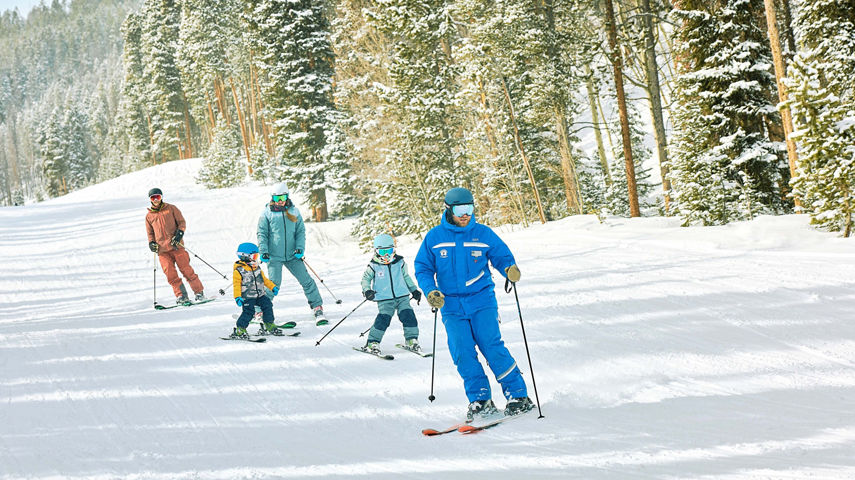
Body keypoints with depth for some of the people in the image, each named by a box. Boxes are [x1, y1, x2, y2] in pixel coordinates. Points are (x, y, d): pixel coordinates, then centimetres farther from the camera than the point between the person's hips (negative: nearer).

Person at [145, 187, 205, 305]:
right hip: (162, 249, 2)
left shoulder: (171, 208, 7)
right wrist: (151, 242, 3)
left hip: (176, 246, -2)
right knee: (170, 274, -8)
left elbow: (182, 222, 7)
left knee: (186, 270, -5)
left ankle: (199, 293, 5)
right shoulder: (149, 216, 14)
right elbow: (150, 233, 22)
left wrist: (180, 233, -12)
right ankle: (181, 296, -3)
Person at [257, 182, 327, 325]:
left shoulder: (294, 211, 7)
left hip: (292, 255, 3)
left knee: (306, 280, -2)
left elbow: (301, 231, 9)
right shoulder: (267, 213, 0)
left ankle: (318, 309, 7)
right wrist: (263, 251, -11)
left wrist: (300, 248, -5)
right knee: (274, 283, -11)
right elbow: (262, 234, 1)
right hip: (274, 256, -3)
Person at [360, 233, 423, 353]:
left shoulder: (400, 262, 7)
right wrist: (366, 290, -9)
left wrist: (414, 290, 21)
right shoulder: (373, 266, -1)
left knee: (408, 316, -9)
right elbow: (366, 278, 9)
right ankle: (372, 342, -6)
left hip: (402, 297, 3)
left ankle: (411, 340, 7)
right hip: (384, 300, -3)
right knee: (383, 319, -17)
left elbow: (406, 277, 21)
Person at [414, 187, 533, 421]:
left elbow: (502, 255, 9)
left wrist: (510, 269, -14)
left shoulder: (483, 234, 2)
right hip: (452, 306, 2)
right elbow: (423, 268, 8)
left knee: (491, 346, -12)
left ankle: (518, 396, -5)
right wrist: (431, 291, -9)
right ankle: (480, 400, 4)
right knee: (462, 353, -7)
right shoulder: (434, 237, 3)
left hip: (482, 300, -2)